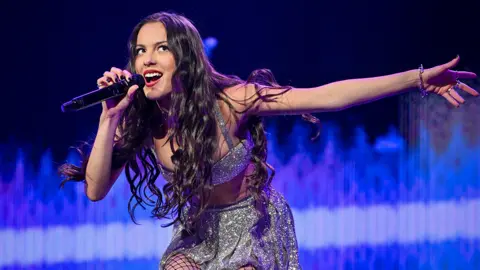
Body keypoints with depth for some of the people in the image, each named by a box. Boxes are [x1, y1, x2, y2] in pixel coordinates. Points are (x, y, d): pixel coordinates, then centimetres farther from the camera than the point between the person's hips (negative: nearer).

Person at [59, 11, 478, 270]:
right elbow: (96, 189, -24)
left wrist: (417, 78, -35)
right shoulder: (139, 122, -17)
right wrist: (110, 118, -37)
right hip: (198, 231, 3)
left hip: (252, 225, -3)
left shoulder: (228, 101, -27)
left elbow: (326, 96, -30)